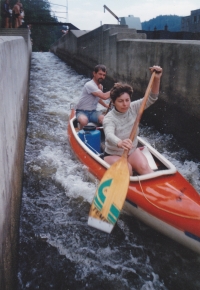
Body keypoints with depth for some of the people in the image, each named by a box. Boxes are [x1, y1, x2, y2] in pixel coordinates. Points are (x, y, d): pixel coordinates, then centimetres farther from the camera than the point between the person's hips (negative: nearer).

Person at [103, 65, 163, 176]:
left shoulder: (133, 108, -7)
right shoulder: (109, 119, -23)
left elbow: (151, 99, -14)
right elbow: (109, 135, -43)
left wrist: (156, 79, -32)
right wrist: (120, 143, -67)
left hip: (132, 151, 4)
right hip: (113, 155, -3)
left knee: (144, 167, -22)